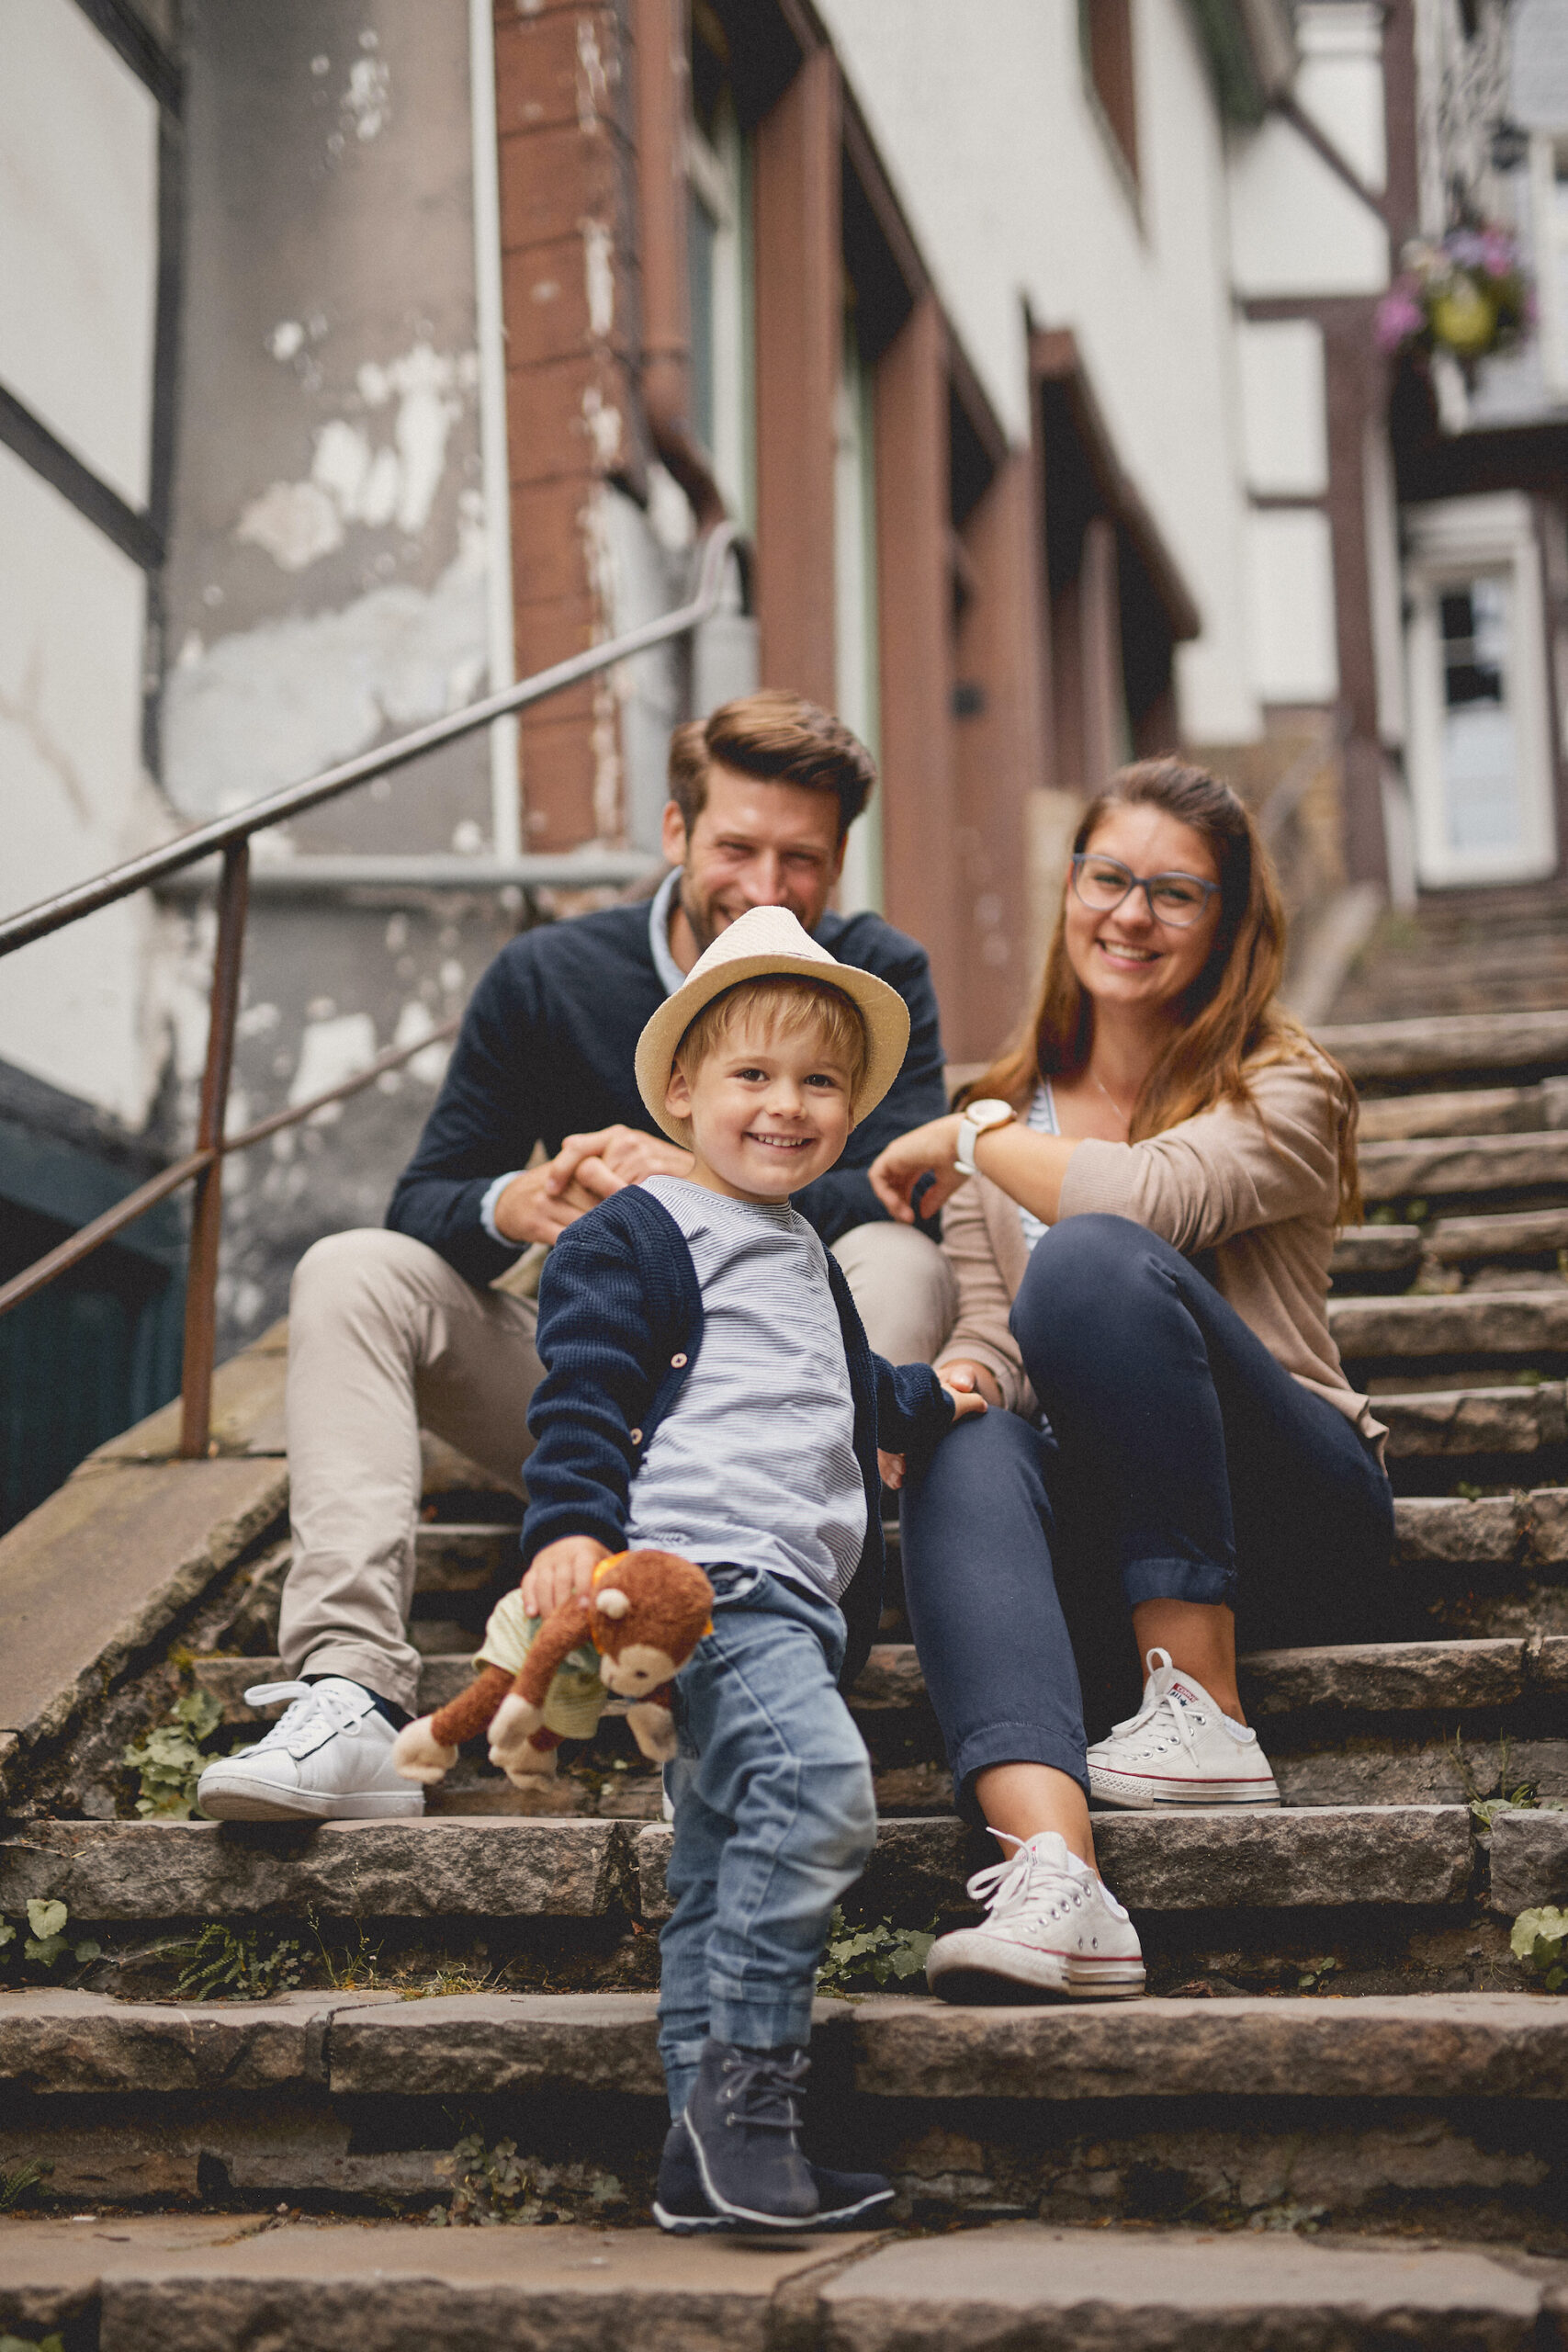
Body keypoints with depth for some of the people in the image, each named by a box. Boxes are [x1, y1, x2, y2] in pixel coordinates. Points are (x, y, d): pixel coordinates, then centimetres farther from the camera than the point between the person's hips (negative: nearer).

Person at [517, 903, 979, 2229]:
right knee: (817, 1784, -27)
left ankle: (708, 2156, 12)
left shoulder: (804, 1256, 26)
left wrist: (924, 1403, 36)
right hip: (710, 1570, -9)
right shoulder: (639, 1237, -1)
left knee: (723, 1870, 9)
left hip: (794, 1593, 9)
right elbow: (583, 1388, -11)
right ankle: (745, 2087, -23)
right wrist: (570, 1524, -21)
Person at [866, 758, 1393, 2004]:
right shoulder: (1009, 1112, 15)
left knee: (1093, 1260, -30)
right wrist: (944, 1383, -17)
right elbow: (993, 1338, 7)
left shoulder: (1286, 1093, -1)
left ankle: (1205, 1714, -27)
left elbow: (1148, 1196, -23)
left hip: (1297, 1512, -3)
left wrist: (969, 1139, -8)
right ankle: (1054, 1873, -54)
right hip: (1101, 1508, 4)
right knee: (968, 1452, -33)